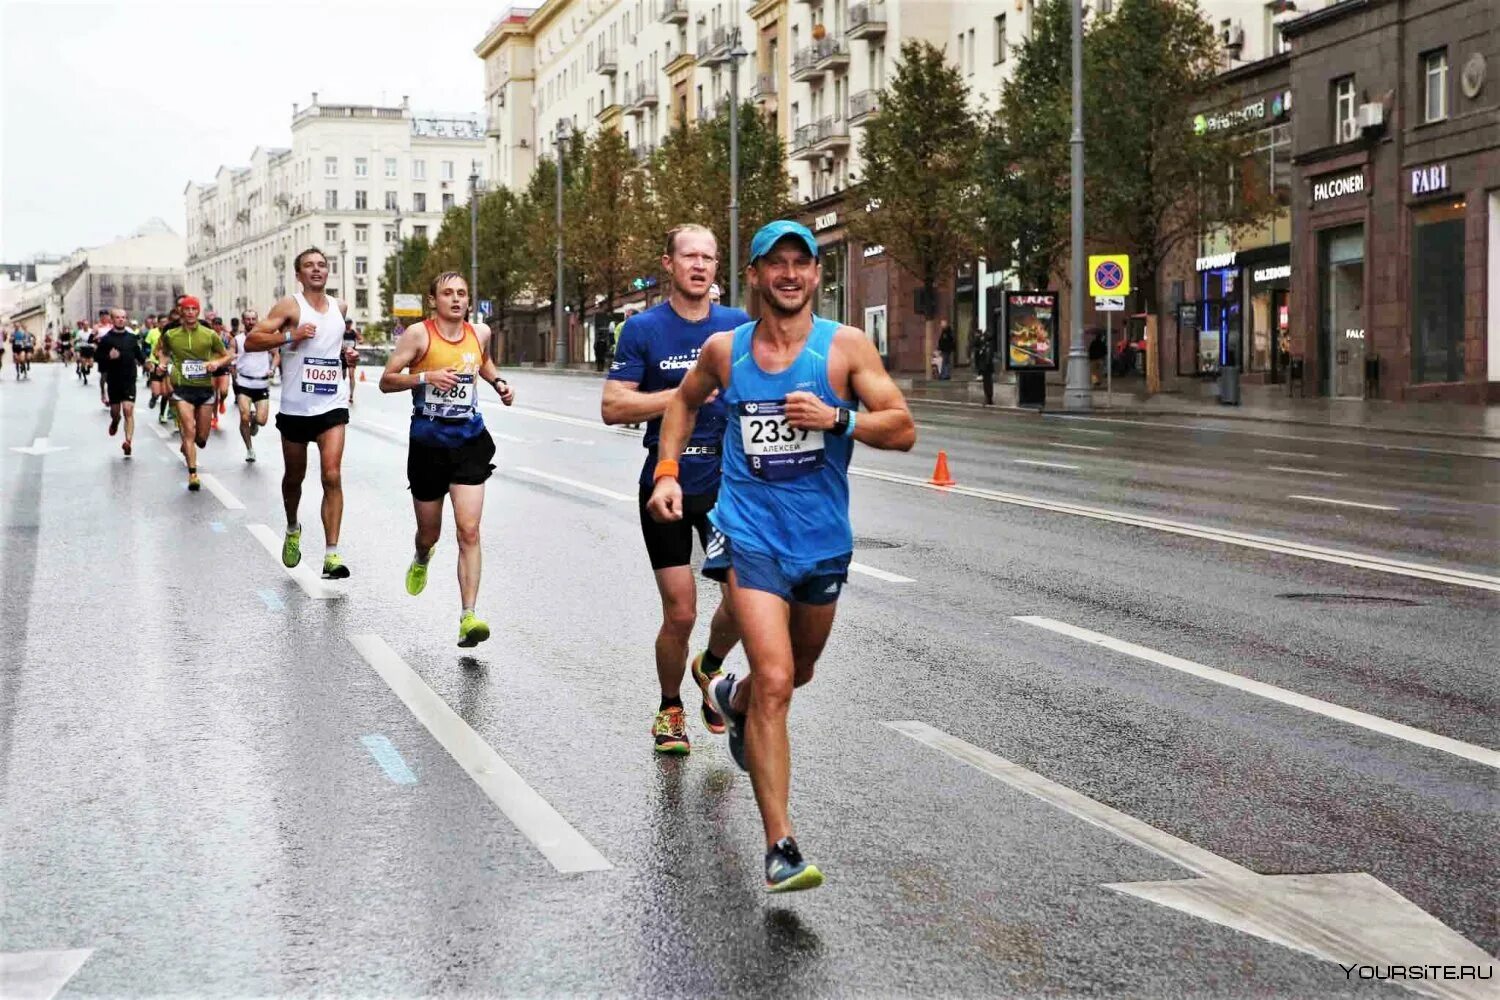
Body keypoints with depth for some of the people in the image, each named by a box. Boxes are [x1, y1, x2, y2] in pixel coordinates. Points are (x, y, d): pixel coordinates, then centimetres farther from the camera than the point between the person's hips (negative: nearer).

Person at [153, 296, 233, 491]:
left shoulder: (210, 335, 0)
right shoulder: (170, 335, 2)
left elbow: (228, 357, 8)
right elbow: (161, 351, 22)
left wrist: (217, 363, -12)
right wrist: (162, 362, 1)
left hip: (205, 388, 2)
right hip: (182, 388, -2)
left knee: (202, 438, 7)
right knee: (189, 431, -16)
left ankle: (186, 446, 43)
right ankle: (192, 474, -14)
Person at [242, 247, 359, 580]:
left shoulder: (339, 307, 9)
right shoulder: (290, 306, -5)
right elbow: (251, 341, -13)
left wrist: (346, 354, 11)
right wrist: (289, 335, -23)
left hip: (332, 405, 2)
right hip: (295, 406, -2)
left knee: (332, 476, -14)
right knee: (294, 476, 14)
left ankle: (332, 554, -17)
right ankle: (293, 529, 43)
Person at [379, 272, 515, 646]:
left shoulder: (480, 333, 5)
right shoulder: (419, 334, -8)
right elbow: (386, 381, -8)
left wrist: (499, 384, 10)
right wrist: (426, 377, -22)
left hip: (469, 440, 2)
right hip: (428, 443, -2)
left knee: (468, 531, -12)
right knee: (429, 533, 13)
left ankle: (468, 617, -15)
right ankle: (421, 560, 52)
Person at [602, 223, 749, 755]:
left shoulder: (738, 326, 6)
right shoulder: (643, 329, -2)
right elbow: (612, 408, -8)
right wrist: (683, 395, -16)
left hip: (726, 483, 2)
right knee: (680, 613, -2)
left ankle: (711, 665, 23)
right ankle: (670, 709, 23)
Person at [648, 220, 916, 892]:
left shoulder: (846, 347, -4)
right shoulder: (724, 350, 1)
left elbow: (903, 430, -8)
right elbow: (685, 401, 22)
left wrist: (837, 418, -23)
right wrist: (667, 472, 9)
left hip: (824, 540, 2)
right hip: (751, 535, -2)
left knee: (797, 672, 23)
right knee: (775, 681, -17)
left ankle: (732, 698, 60)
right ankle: (780, 848, -16)